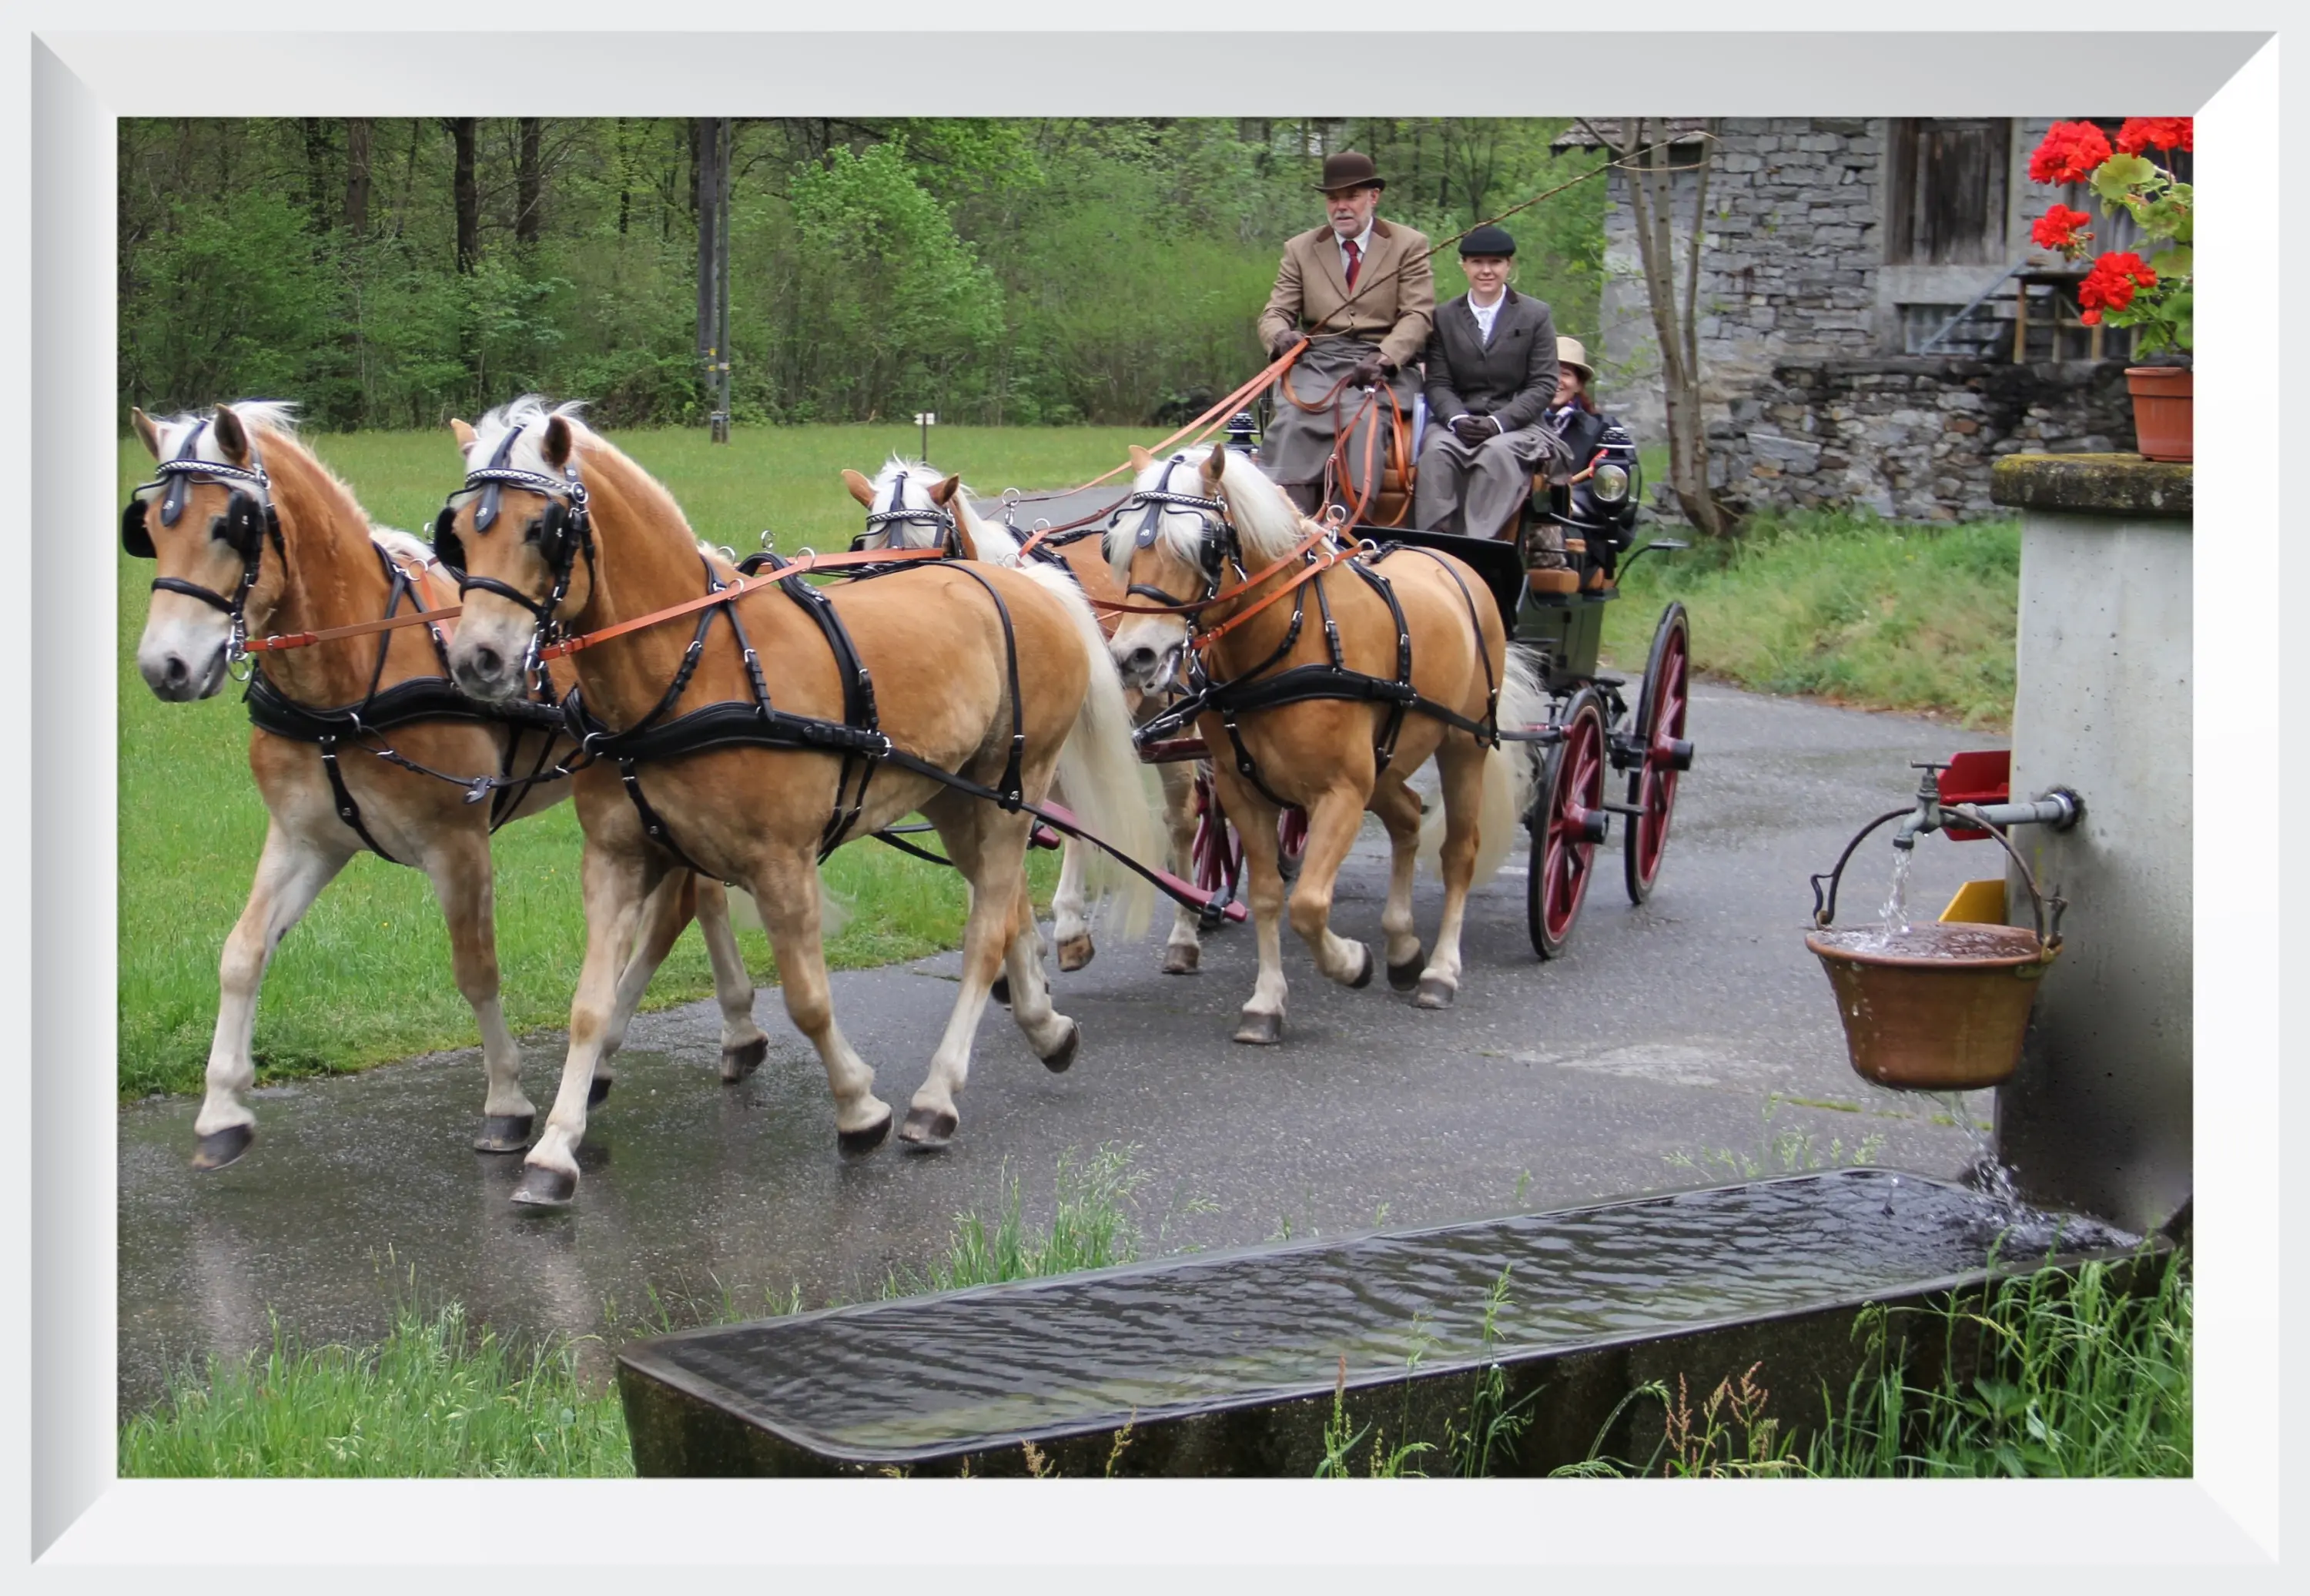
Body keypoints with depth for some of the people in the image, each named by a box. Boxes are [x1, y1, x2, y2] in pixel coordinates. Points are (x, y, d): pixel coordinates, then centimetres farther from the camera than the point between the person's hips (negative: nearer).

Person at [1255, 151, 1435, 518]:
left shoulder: (1409, 245, 9)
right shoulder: (1300, 249, 17)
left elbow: (1417, 316, -1)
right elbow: (1275, 313, 12)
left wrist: (1383, 357, -21)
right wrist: (1281, 335, -15)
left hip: (1383, 365, -2)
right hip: (1316, 361, 2)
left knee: (1363, 419, -33)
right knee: (1291, 421, -29)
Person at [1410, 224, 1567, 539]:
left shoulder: (1536, 315, 8)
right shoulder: (1444, 318, 13)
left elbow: (1543, 385, 1)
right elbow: (1437, 383, 7)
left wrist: (1499, 422, -14)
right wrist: (1456, 419, -16)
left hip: (1516, 425, -2)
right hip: (1459, 423, 2)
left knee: (1497, 452, -35)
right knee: (1435, 450, -31)